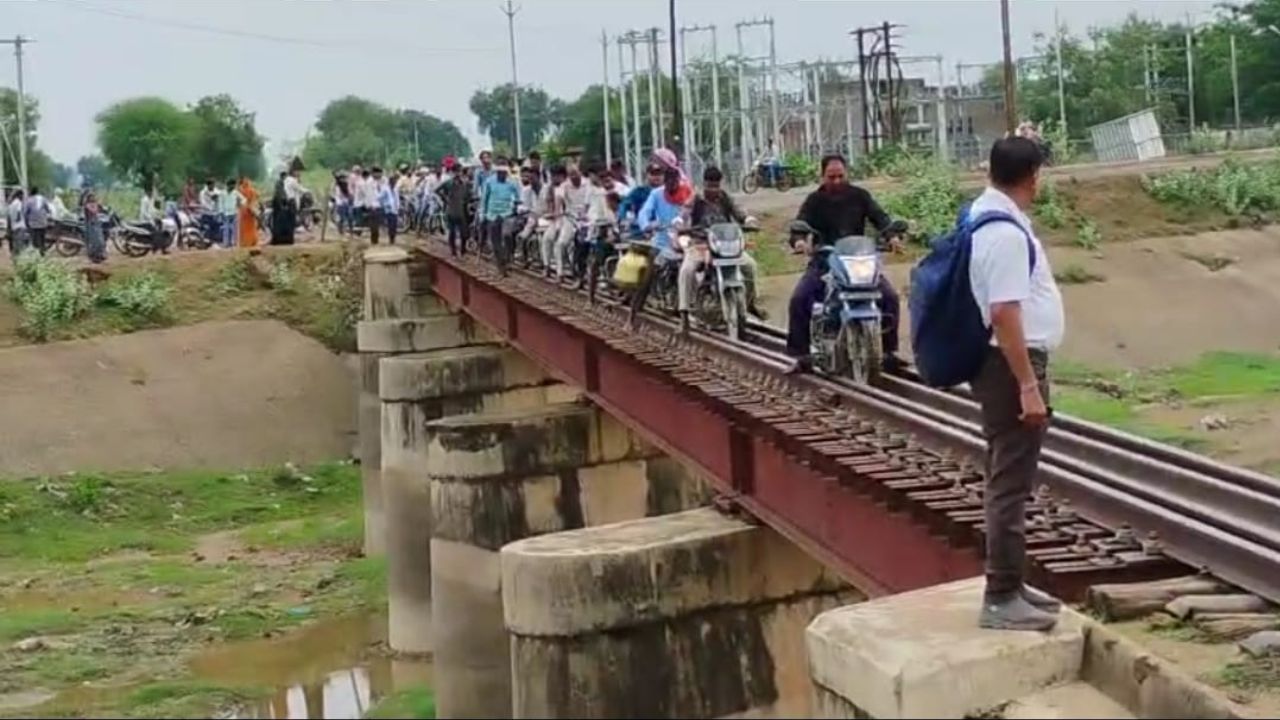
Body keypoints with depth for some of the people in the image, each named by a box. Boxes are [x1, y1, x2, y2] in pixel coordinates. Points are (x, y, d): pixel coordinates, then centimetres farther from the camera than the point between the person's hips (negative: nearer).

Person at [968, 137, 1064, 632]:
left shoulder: (983, 214, 8)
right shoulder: (1005, 233, -23)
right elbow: (1004, 315, -28)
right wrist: (1028, 385, -27)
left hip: (1006, 362, 11)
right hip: (1012, 365, -11)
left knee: (1007, 479, 18)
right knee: (1010, 483, -5)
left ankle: (1008, 583, 29)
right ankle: (1002, 599, 0)